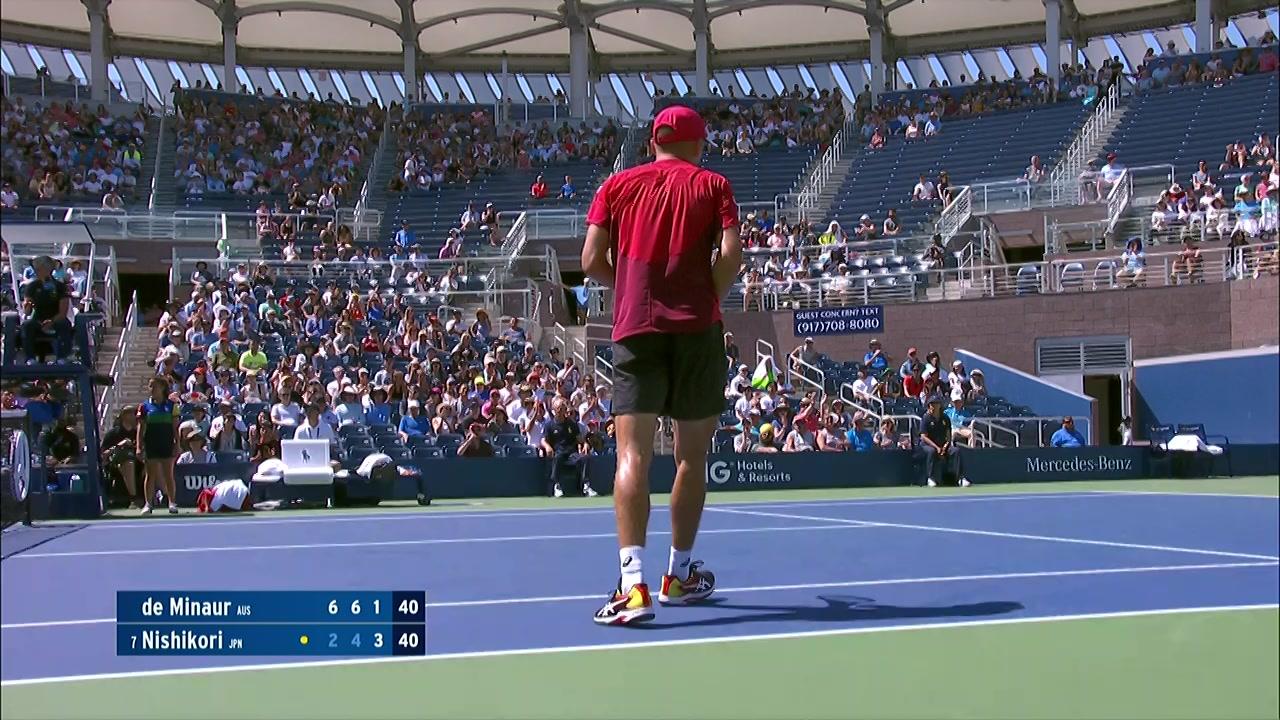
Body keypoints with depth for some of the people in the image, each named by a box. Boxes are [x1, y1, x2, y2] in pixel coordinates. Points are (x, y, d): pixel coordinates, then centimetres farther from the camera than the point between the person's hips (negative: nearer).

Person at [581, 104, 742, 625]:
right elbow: (730, 255, -6)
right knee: (692, 456, 12)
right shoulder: (712, 185, 8)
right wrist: (707, 301, 10)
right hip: (697, 329, 0)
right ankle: (679, 575, 24)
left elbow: (593, 261, 4)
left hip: (634, 329, 1)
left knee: (634, 455, -7)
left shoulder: (617, 186, 12)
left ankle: (633, 583, -23)